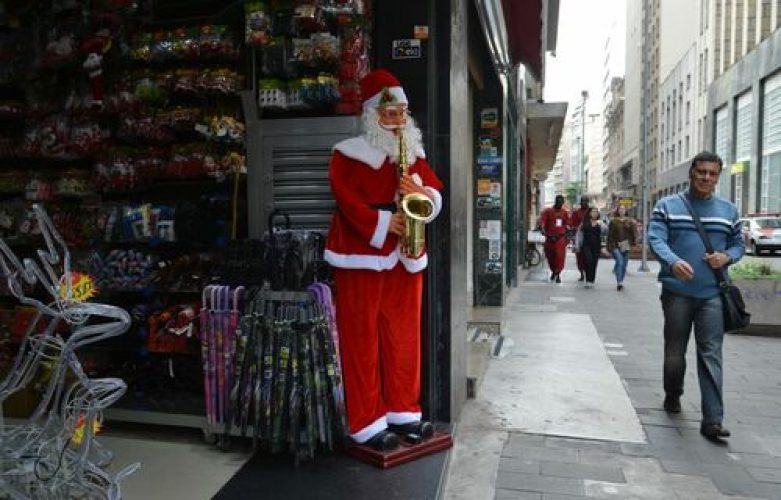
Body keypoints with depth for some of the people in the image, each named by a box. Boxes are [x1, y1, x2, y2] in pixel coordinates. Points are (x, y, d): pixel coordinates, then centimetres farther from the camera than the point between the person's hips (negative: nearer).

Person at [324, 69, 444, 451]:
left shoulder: (413, 153, 15)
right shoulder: (349, 154, -3)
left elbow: (436, 193, 10)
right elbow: (348, 200, -13)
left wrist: (422, 195, -12)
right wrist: (383, 224, -22)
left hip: (405, 255, 6)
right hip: (361, 254, -5)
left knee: (404, 335, 10)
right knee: (362, 338, -1)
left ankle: (403, 411, 24)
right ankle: (366, 423, 8)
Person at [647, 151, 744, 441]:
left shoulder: (728, 211, 12)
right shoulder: (667, 206, 3)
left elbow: (738, 244, 18)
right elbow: (656, 239, -8)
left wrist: (727, 257, -6)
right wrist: (673, 262, -28)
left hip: (712, 294, 1)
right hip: (677, 292, -1)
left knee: (711, 355, -5)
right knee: (674, 351, 11)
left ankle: (712, 420, -3)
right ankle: (672, 396, 35)